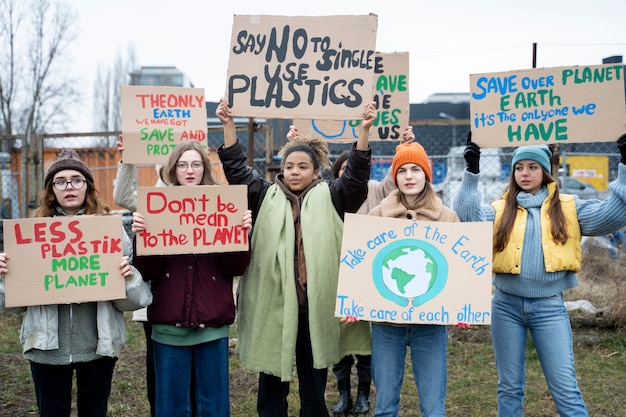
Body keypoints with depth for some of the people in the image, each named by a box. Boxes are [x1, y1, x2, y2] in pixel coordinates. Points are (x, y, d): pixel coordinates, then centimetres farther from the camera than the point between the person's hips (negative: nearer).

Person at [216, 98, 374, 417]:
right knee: (271, 388, 12)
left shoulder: (329, 198, 6)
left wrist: (364, 130, -15)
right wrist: (228, 125, -4)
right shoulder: (267, 196, 8)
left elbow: (356, 175, -4)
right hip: (272, 306, 1)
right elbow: (236, 169, 4)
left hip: (315, 307, 0)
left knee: (314, 388, 13)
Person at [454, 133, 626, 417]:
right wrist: (471, 172, -17)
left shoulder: (568, 208, 5)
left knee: (565, 389, 0)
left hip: (549, 307, -1)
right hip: (506, 306, 1)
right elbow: (468, 217, -10)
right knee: (510, 387, 12)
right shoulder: (500, 210, 6)